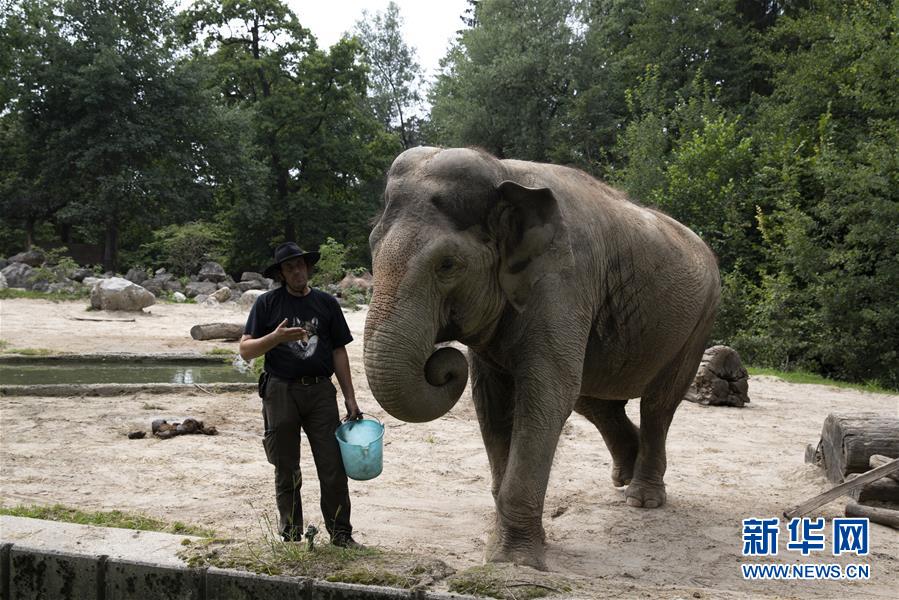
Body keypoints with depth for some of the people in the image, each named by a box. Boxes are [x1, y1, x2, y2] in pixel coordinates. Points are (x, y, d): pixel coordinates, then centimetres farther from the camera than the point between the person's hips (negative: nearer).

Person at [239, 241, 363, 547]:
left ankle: (341, 533, 10)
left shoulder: (326, 303, 9)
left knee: (334, 468, -1)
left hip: (320, 390, 1)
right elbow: (246, 350, -1)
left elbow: (339, 351, 11)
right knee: (286, 471, 8)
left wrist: (349, 397, 6)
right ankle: (291, 536, 19)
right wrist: (276, 337, -19)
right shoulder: (267, 303, 3)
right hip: (281, 392, -1)